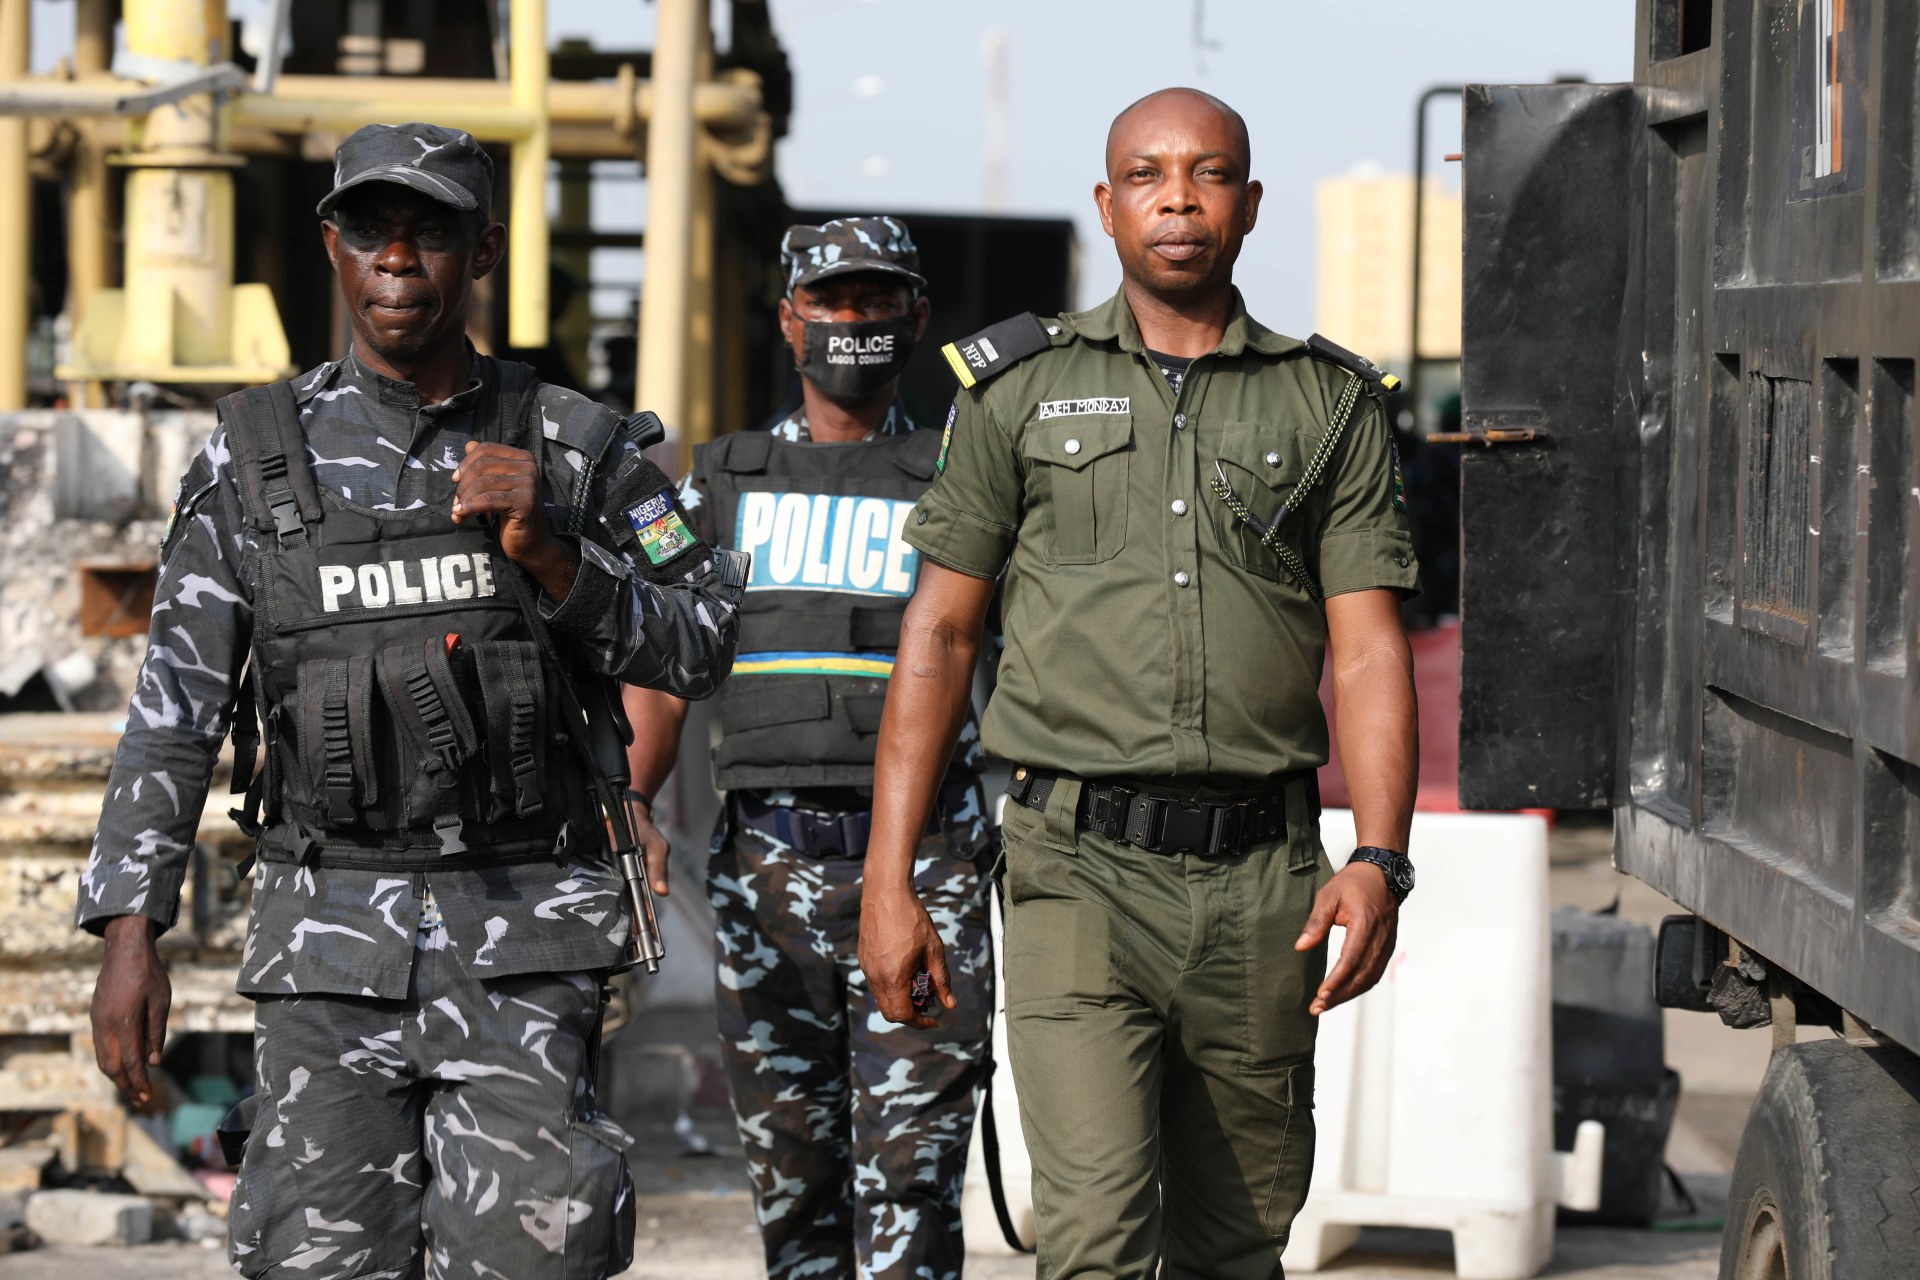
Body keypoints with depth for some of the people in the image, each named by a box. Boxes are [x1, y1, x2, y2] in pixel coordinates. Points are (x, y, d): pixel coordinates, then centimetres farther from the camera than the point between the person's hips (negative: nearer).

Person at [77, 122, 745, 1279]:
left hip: (525, 934, 0)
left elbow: (700, 649, 2)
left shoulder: (572, 447, 4)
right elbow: (177, 705, 3)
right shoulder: (256, 451, 5)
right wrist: (131, 931, -5)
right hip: (332, 935, 1)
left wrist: (552, 556, -13)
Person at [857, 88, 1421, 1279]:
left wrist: (1379, 859, -14)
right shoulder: (1023, 388, 7)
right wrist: (888, 881, 0)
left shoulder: (1329, 403, 8)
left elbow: (1370, 647, 2)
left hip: (1261, 879, 2)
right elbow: (939, 634, 7)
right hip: (1082, 871, -2)